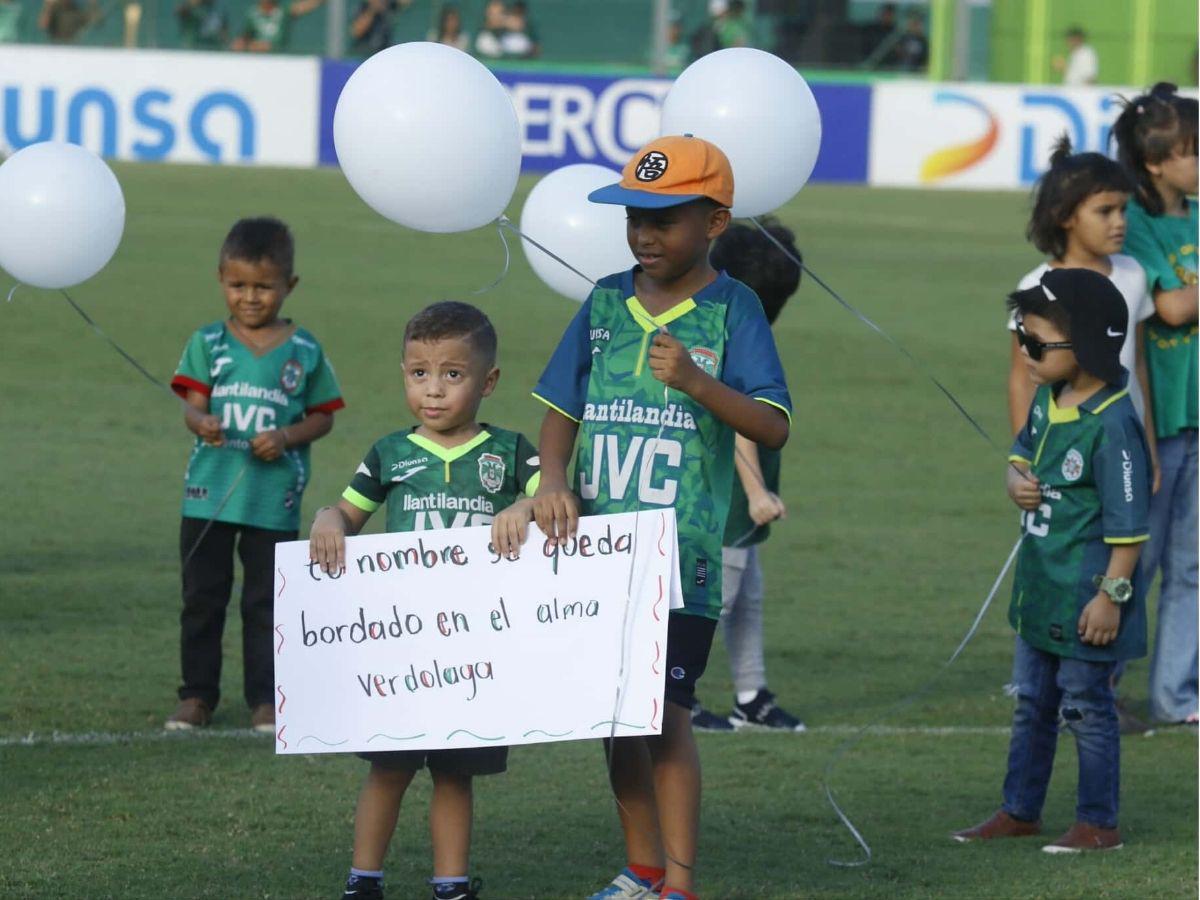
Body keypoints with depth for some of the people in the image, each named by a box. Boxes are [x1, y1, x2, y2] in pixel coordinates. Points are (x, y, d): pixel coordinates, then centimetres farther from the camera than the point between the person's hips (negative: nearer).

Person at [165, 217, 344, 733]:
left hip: (275, 497, -1)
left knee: (265, 602, 5)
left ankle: (264, 699, 13)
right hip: (209, 491, 1)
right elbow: (193, 403, -5)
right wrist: (201, 422, -29)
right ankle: (197, 695, 16)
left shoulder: (304, 352, 2)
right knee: (202, 597, 7)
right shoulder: (208, 343, 2)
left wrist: (286, 437, -14)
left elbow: (323, 416, 5)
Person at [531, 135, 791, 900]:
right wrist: (553, 482, -8)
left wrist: (697, 383, -26)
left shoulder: (732, 309, -4)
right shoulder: (606, 302, 9)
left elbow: (774, 427, -11)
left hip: (682, 551, -5)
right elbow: (561, 411, 10)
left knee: (666, 708, -9)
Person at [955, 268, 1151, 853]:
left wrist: (1112, 594, -21)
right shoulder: (1047, 398, 2)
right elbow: (1024, 450, 21)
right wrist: (1017, 480, -2)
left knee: (1085, 706, 2)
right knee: (1032, 701, 19)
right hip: (1040, 584, 9)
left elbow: (1128, 523, -22)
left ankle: (1098, 823, 14)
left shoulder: (1112, 424, -24)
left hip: (1084, 594, -9)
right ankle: (1020, 811, 31)